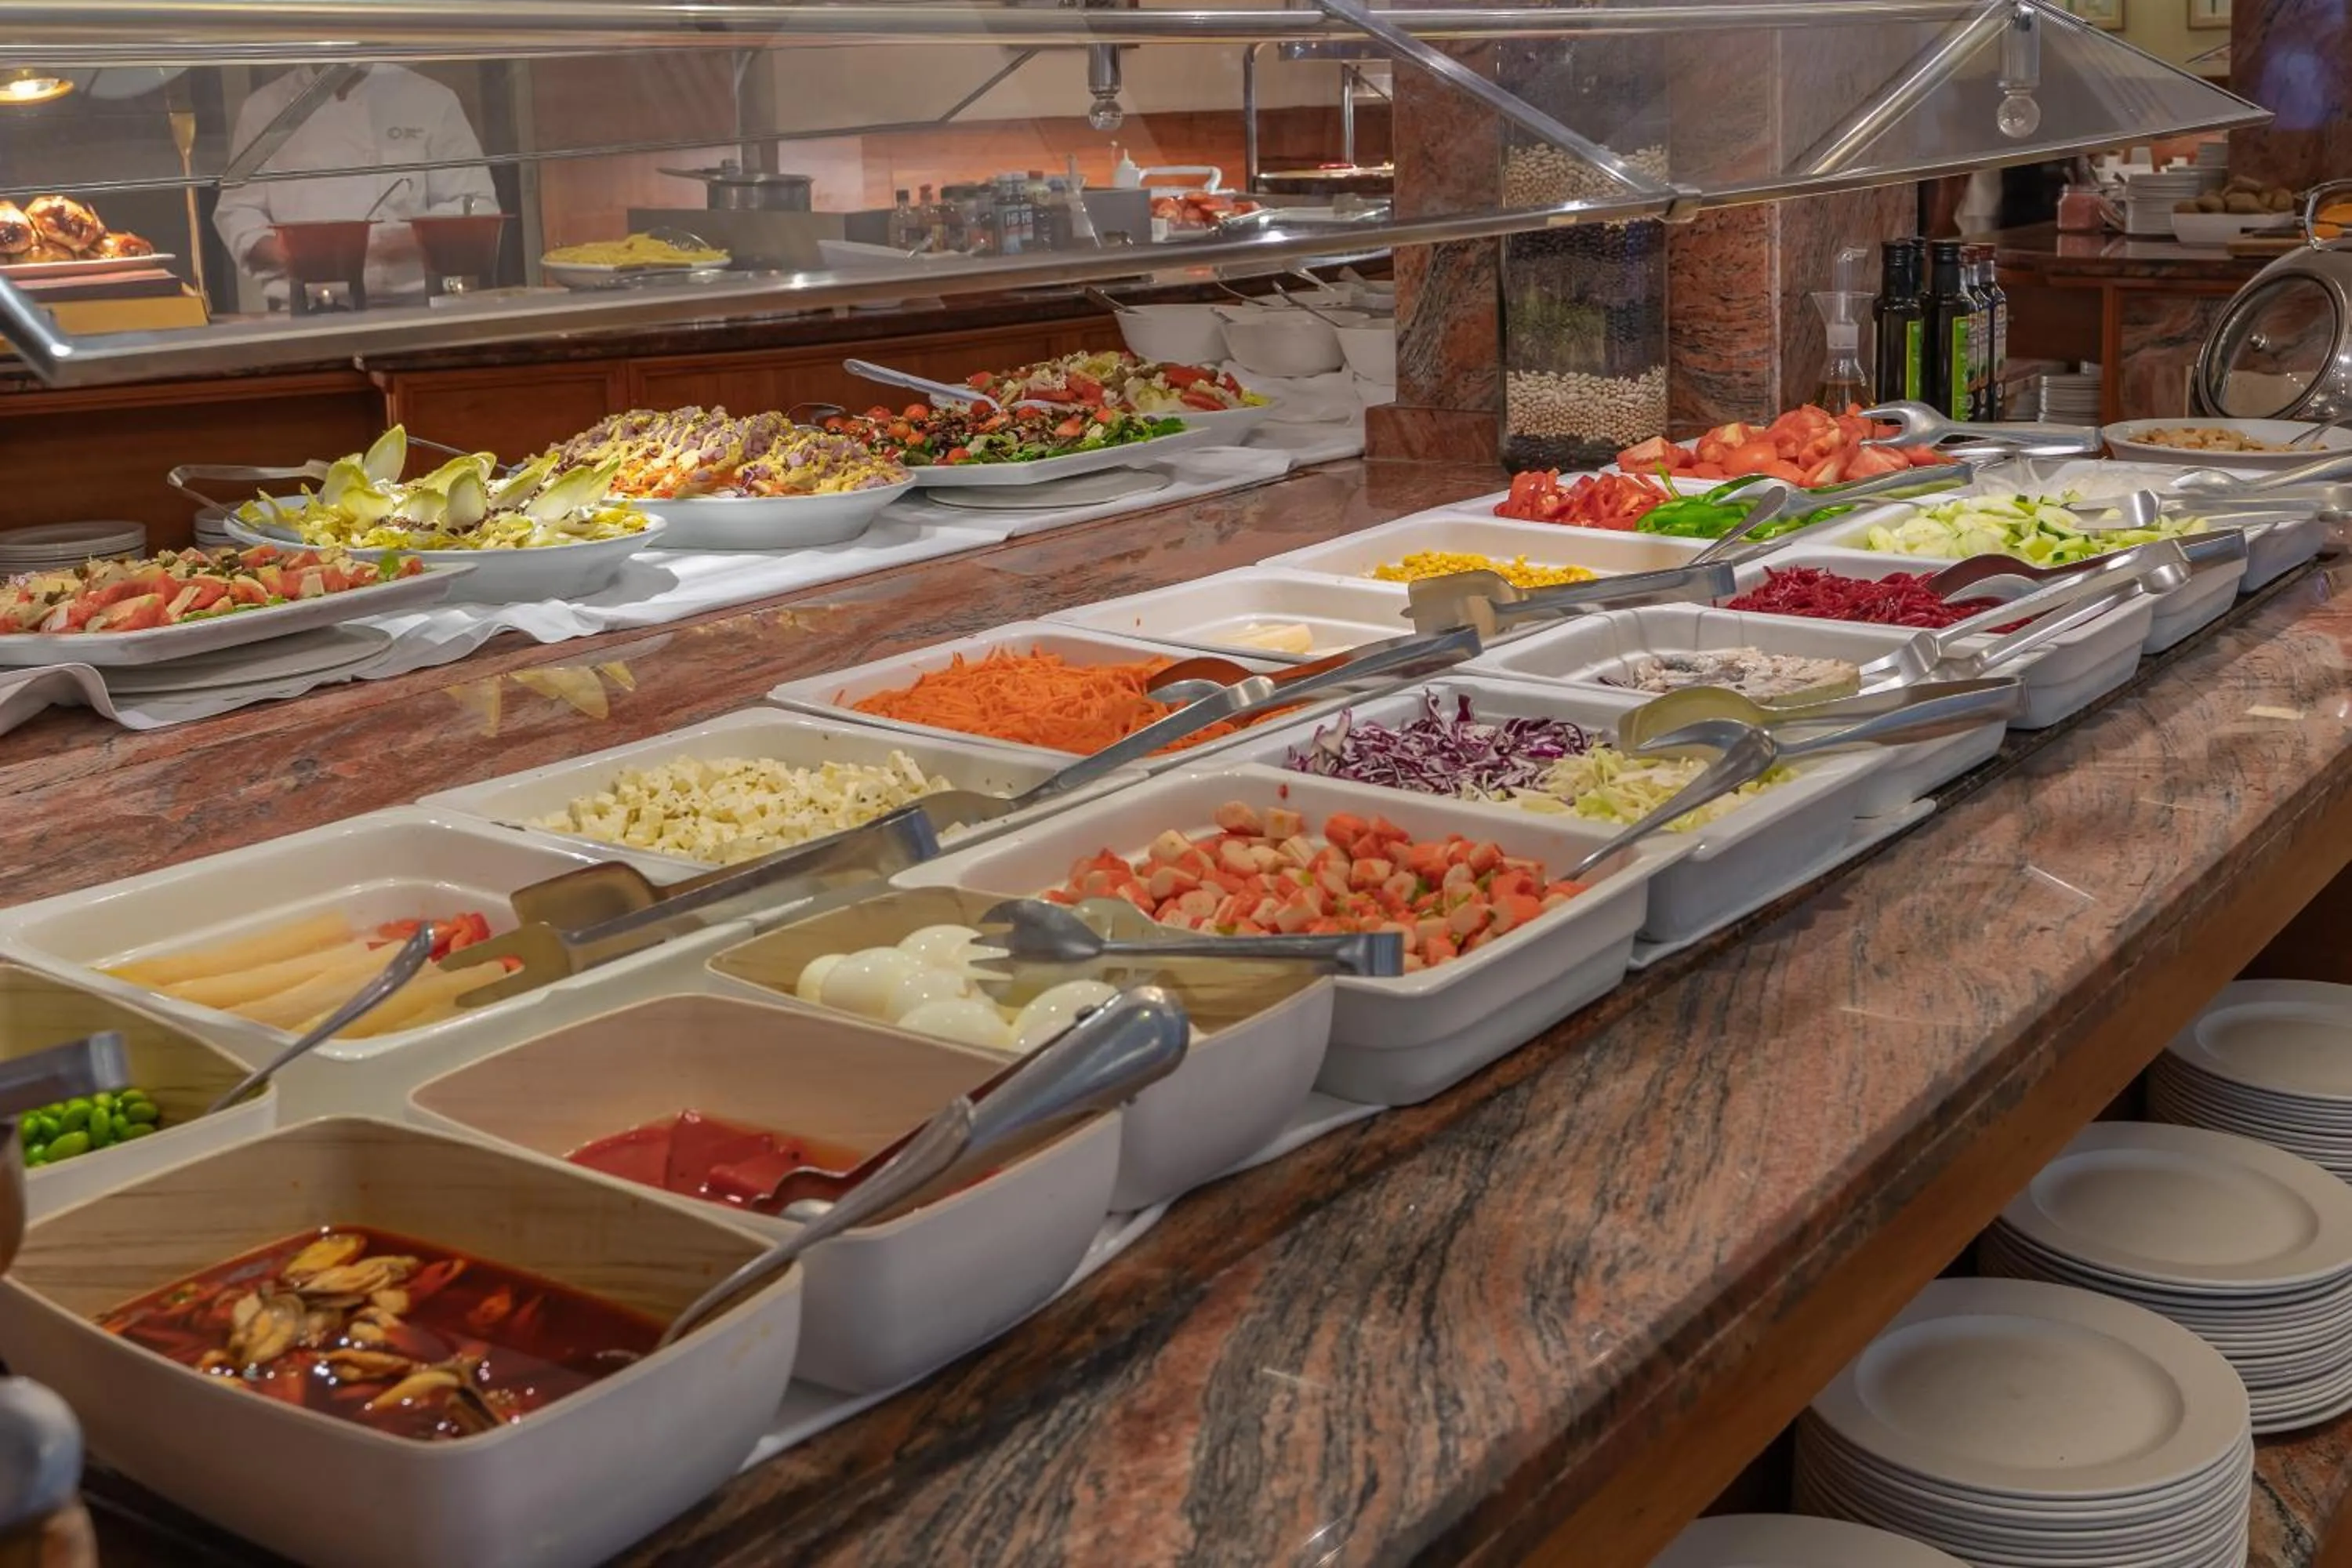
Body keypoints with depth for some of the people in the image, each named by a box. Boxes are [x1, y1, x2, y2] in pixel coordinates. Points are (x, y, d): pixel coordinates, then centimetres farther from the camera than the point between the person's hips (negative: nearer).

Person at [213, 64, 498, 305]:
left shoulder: (429, 100, 8)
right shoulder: (266, 107, 12)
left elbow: (475, 207, 4)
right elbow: (237, 211, 12)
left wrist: (408, 241, -14)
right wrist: (290, 255, -9)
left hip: (409, 305, -1)